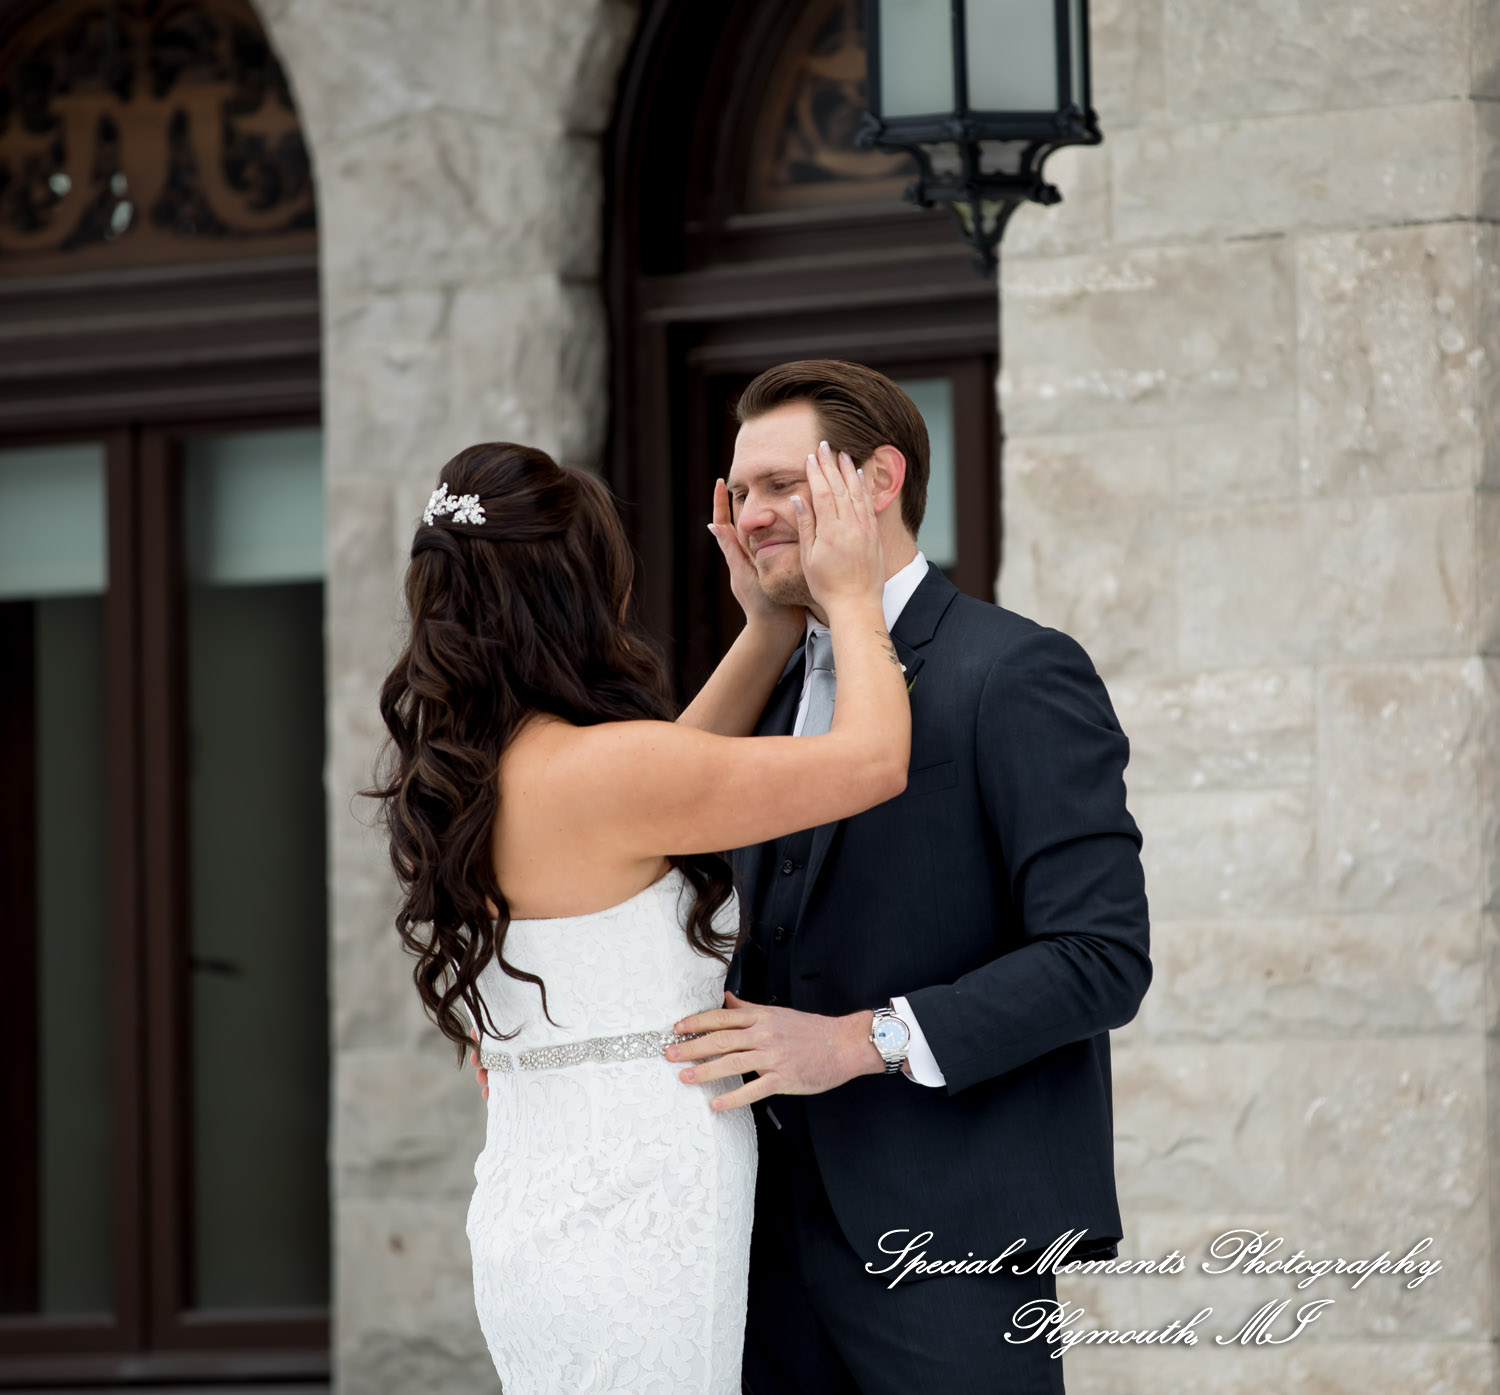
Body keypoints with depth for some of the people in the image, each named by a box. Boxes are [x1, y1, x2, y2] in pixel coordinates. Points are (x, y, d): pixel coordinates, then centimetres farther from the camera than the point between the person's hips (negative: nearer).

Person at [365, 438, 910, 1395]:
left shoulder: (448, 774, 8)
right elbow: (873, 760, -9)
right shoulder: (595, 773, -18)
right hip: (634, 1234, -9)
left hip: (530, 1204, 9)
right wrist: (852, 598, 7)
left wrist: (776, 618, 25)